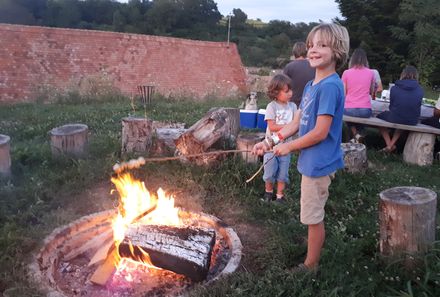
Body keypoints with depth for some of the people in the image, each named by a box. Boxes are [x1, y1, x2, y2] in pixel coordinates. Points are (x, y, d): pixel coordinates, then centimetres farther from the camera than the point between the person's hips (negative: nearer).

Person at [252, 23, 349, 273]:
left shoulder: (330, 86, -21)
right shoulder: (311, 86, 8)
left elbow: (320, 133, -23)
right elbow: (296, 123, 11)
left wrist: (289, 147, -11)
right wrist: (269, 142, 3)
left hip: (319, 162, -8)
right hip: (312, 160, 9)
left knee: (313, 215, 7)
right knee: (316, 213, 26)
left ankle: (311, 264, 24)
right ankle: (318, 242, 48)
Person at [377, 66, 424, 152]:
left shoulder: (394, 88, -12)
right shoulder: (420, 90, -7)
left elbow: (391, 107, -1)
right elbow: (417, 106, 5)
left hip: (395, 119, -3)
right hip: (413, 122, 3)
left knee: (380, 116, 29)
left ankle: (389, 145, 23)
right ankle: (392, 144, 29)